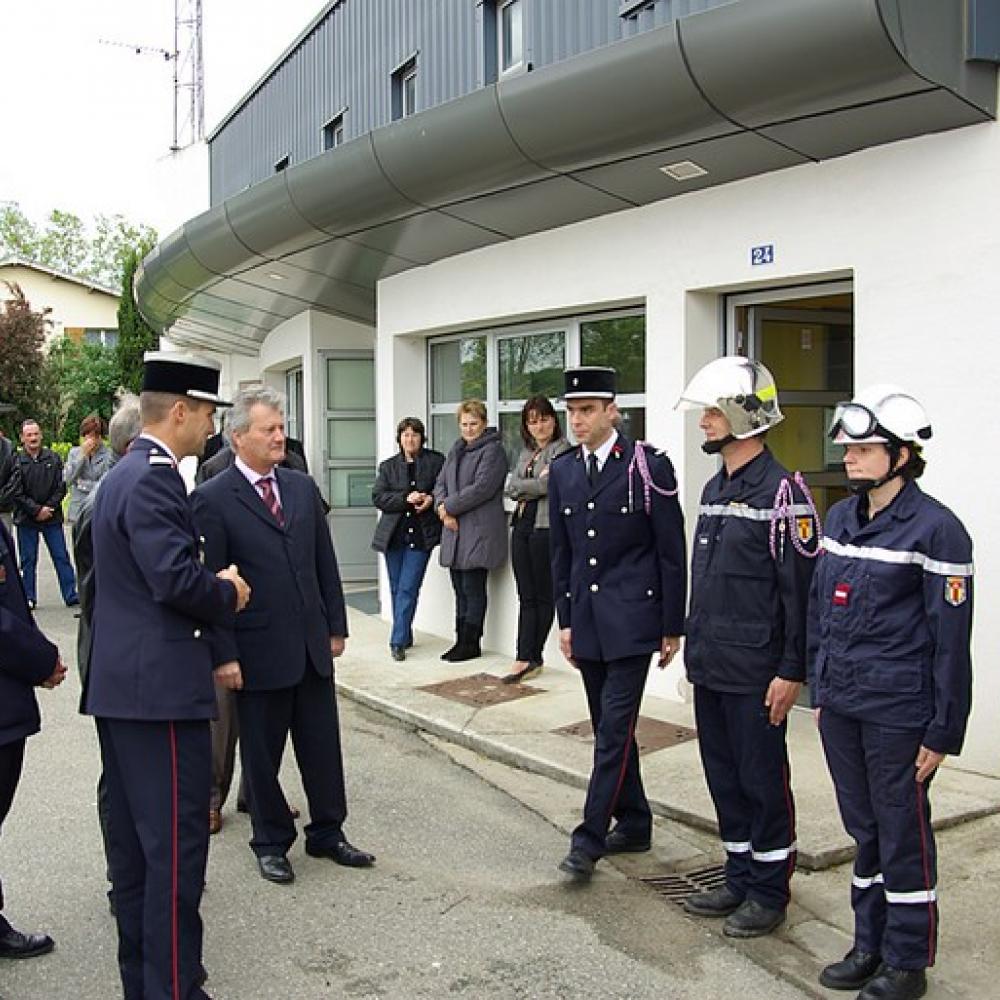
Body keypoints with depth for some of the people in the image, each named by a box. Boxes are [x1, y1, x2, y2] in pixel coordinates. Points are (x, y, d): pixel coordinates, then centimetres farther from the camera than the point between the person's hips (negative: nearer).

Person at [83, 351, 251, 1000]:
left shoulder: (122, 474, 16)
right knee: (176, 844, -4)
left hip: (118, 683, 11)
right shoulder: (155, 477, -16)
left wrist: (216, 591, 13)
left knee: (133, 840, 16)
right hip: (161, 686, -11)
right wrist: (229, 594, -7)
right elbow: (175, 577, -25)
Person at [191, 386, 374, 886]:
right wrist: (224, 654, -13)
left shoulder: (302, 487, 7)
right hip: (258, 651, -5)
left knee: (323, 746, 13)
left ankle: (327, 833, 30)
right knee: (262, 753, 11)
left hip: (312, 643, 5)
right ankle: (271, 842, 27)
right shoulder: (213, 498, -10)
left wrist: (336, 626, 9)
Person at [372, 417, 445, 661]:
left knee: (408, 589, -9)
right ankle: (405, 636, 23)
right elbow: (378, 497, -1)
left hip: (421, 533, -3)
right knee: (397, 588, 9)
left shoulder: (436, 461, 2)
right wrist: (406, 498, -14)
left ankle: (398, 641, -5)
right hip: (393, 533, 3)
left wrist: (431, 499, -13)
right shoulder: (388, 466, 8)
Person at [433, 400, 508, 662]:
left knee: (473, 590, -3)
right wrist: (442, 507, -5)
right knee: (460, 589, 10)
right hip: (454, 531, 8)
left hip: (479, 530, -8)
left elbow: (482, 488, -17)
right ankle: (461, 642, 17)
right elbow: (441, 482, 16)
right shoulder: (457, 450, 19)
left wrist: (448, 506, -11)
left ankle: (470, 644, 4)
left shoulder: (493, 450, -7)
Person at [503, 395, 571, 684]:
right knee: (526, 597, 5)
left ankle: (531, 657, 8)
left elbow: (549, 485, -18)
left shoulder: (562, 449, -5)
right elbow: (512, 488, 7)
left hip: (546, 527, -7)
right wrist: (538, 482, -5)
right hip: (522, 527, 7)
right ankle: (526, 659, 6)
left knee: (543, 595, 2)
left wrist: (525, 488, -2)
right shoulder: (526, 453, 19)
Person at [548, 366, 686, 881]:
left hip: (631, 617, -6)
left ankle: (589, 839, -1)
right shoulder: (562, 471, 7)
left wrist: (672, 626, -6)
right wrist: (565, 620, 10)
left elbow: (671, 552, -6)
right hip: (586, 620, 6)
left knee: (615, 728, -7)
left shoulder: (648, 467, -8)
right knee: (610, 728, 13)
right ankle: (633, 824, 26)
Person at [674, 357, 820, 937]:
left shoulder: (782, 492, -15)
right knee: (724, 778, 16)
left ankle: (770, 894, 20)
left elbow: (801, 588, -16)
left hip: (755, 673, -8)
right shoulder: (715, 488, 12)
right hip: (710, 667, 8)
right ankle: (740, 880, 30)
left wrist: (792, 672, -17)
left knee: (763, 781, 5)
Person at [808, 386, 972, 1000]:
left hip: (898, 713, -6)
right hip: (841, 707, 7)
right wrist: (820, 691, 15)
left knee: (904, 835, 7)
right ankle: (870, 946, 32)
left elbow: (951, 638, -12)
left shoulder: (935, 529, -13)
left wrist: (943, 732, -11)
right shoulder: (841, 518, 8)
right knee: (865, 831, 17)